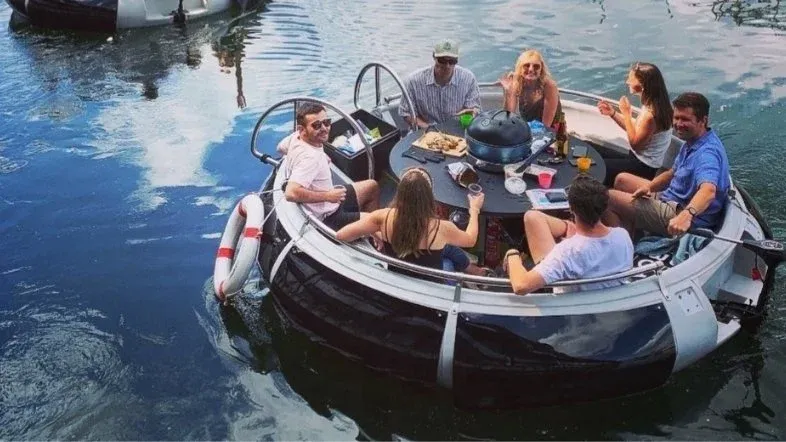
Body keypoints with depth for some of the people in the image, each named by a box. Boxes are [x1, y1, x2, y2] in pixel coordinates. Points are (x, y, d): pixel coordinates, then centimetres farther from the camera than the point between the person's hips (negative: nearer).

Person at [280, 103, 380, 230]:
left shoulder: (296, 137, -7)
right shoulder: (309, 157, -33)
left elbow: (281, 147, 16)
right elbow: (291, 193, -43)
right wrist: (328, 196, -30)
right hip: (327, 218, -10)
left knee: (372, 186, 24)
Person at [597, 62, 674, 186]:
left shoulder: (650, 114, -27)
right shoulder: (654, 104, 2)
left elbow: (635, 143, -19)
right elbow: (636, 131, 10)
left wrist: (626, 113, -19)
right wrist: (613, 113, 3)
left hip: (643, 167, -9)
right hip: (644, 161, 9)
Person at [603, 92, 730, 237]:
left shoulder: (707, 153, -28)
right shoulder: (692, 141, 5)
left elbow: (709, 191, -46)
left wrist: (687, 215, -66)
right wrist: (649, 186, -3)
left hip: (678, 216, -10)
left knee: (607, 199, -14)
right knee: (622, 179, 21)